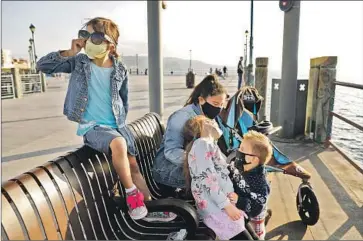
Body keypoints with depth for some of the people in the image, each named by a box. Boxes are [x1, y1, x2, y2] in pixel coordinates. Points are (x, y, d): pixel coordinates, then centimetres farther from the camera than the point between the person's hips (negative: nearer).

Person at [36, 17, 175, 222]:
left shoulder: (120, 70, 2)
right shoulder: (79, 62, -1)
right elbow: (43, 65, -5)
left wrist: (121, 122, 8)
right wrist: (70, 53, -15)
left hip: (117, 125, 3)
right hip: (92, 127, -3)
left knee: (133, 165, 0)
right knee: (118, 143, -33)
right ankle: (132, 194, -15)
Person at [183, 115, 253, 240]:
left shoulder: (211, 145, 22)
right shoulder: (202, 143, -9)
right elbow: (208, 179, -18)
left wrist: (232, 193, 0)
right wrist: (227, 205, -17)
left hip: (222, 204, 9)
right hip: (216, 208, -9)